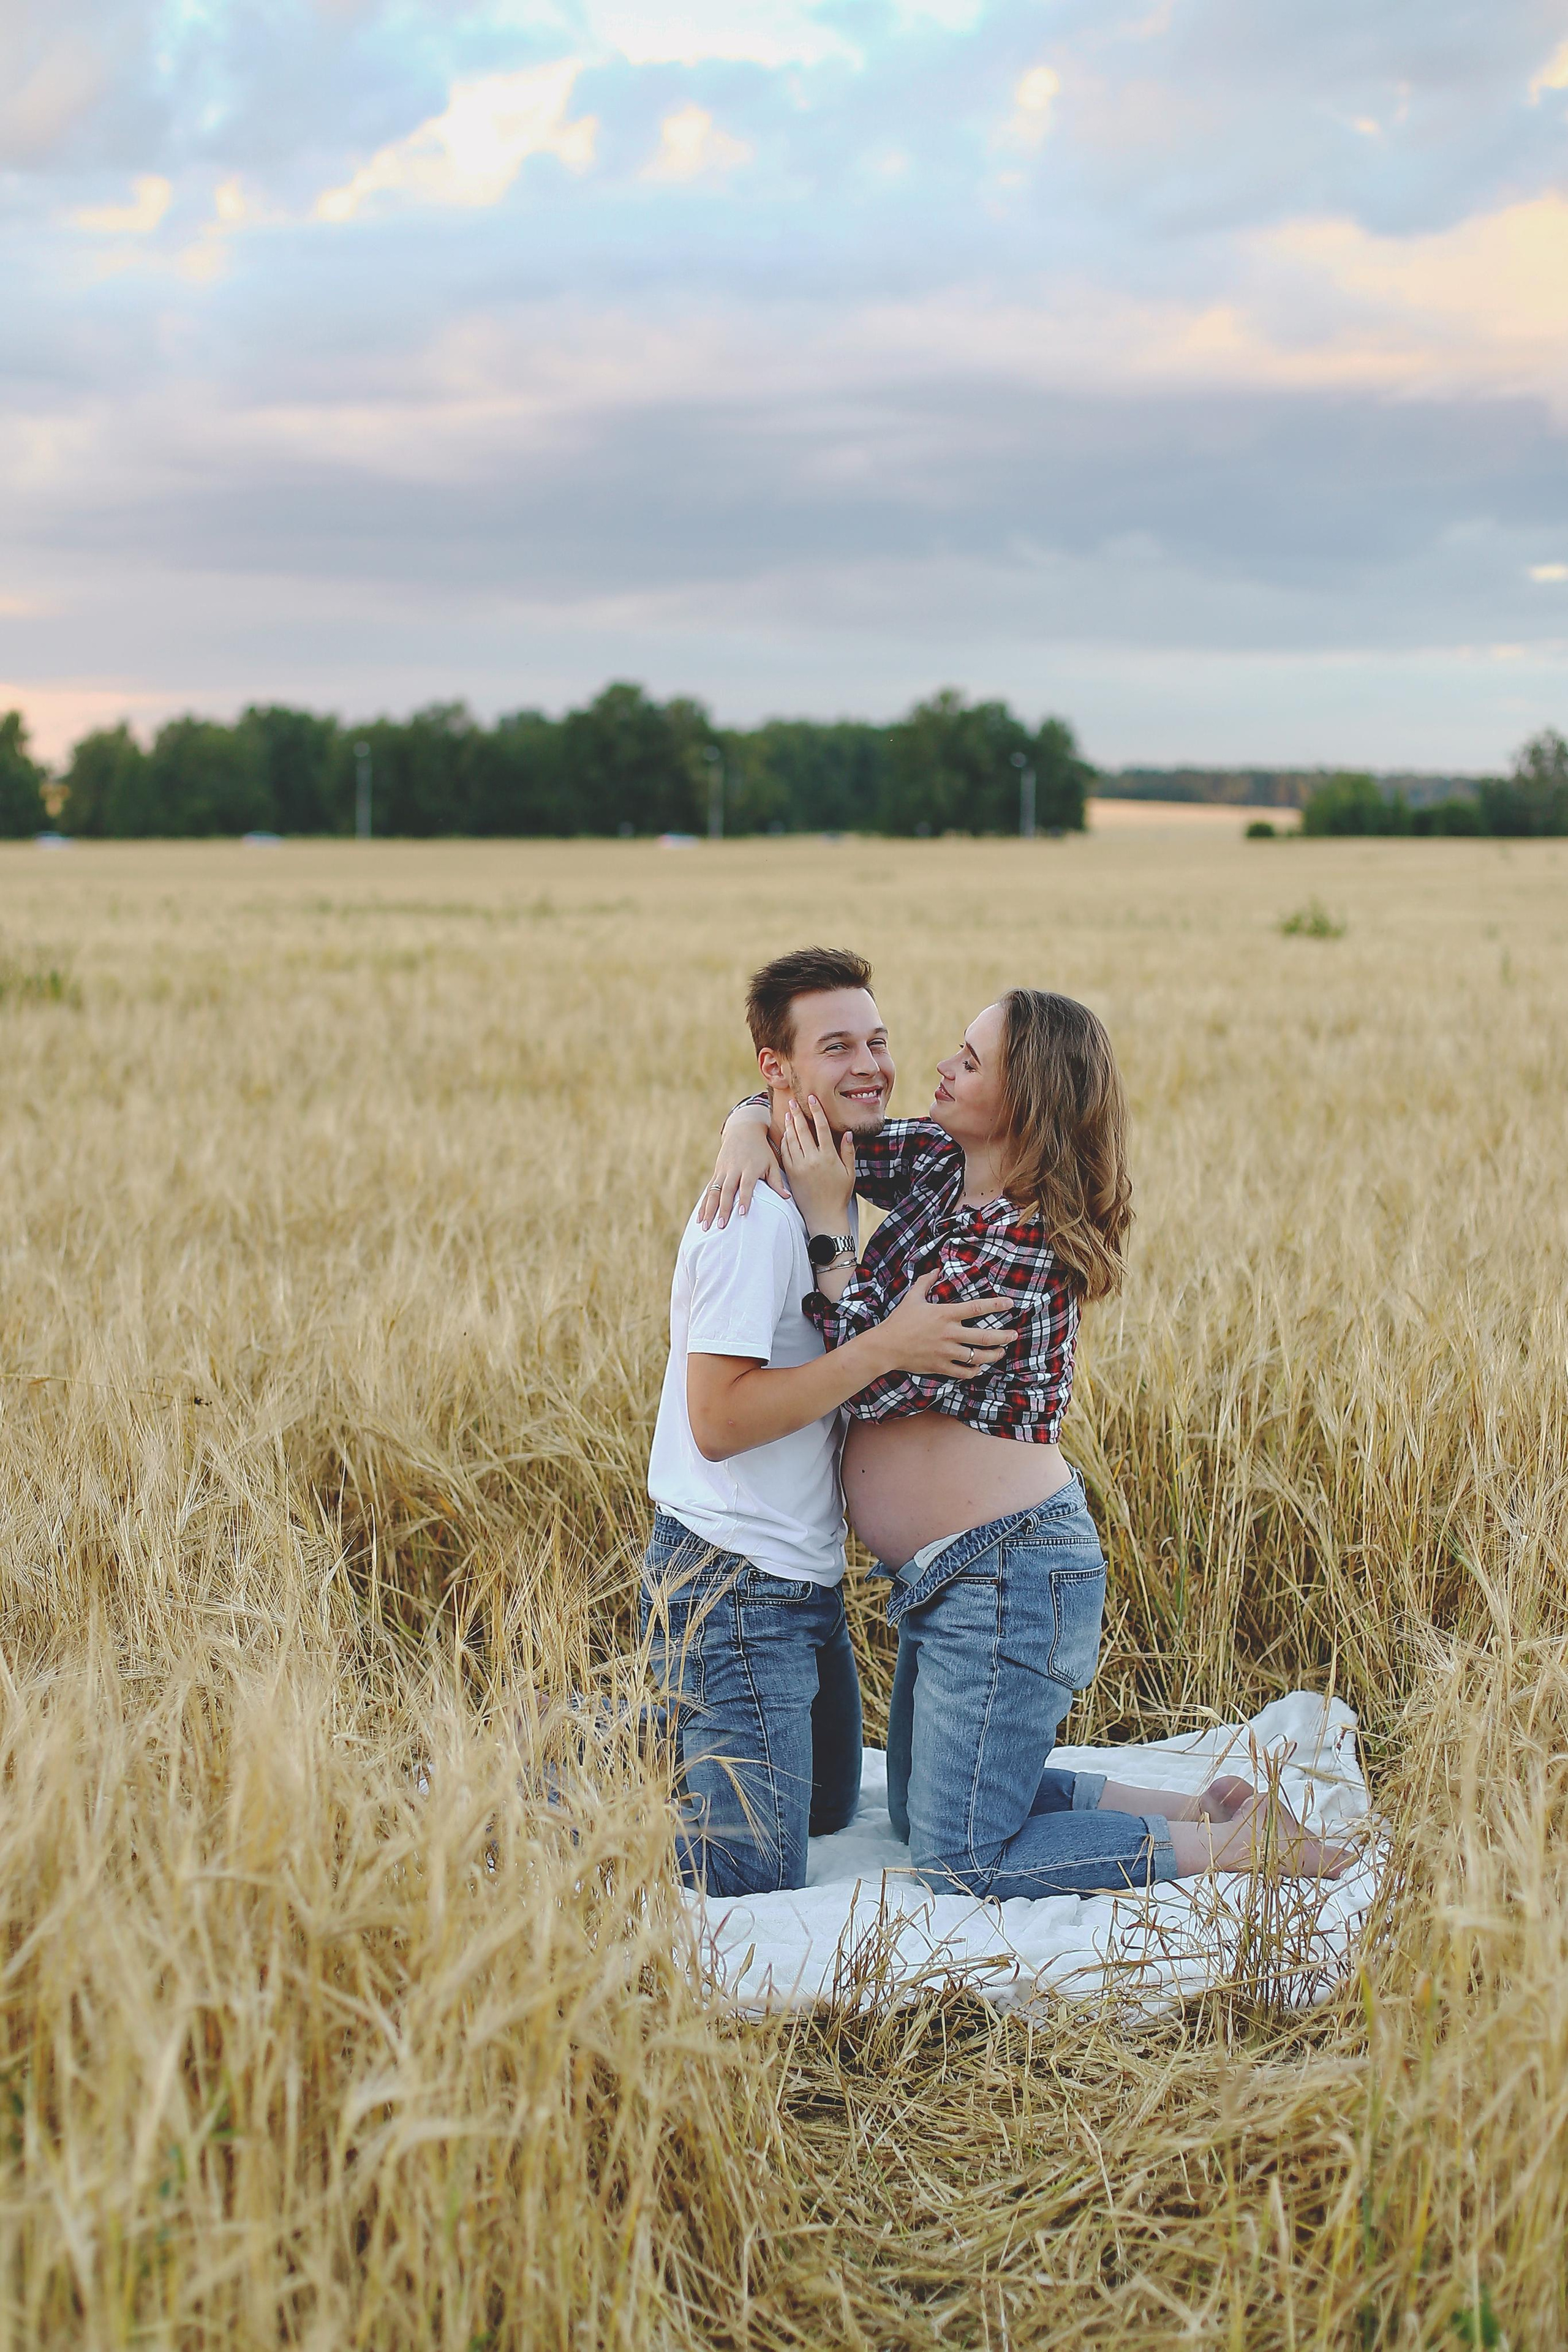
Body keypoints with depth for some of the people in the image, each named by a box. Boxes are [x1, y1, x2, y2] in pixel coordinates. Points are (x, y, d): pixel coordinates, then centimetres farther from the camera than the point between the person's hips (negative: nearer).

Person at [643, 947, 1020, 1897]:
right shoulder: (757, 1212, -21)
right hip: (735, 1585, -10)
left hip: (806, 1578, 10)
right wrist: (886, 1348, -27)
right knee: (754, 1876, -6)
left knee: (829, 1807, 24)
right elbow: (717, 1420, -25)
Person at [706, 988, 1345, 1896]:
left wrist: (828, 1221, -20)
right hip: (953, 1579, 10)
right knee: (921, 1807, 23)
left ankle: (1245, 1844, 7)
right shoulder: (936, 1162, 1)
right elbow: (800, 1114, 10)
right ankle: (1207, 1809, 23)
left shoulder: (1021, 1243, -23)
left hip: (1012, 1578, -10)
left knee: (962, 1861, 0)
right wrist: (750, 1128, -14)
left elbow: (877, 1382, -22)